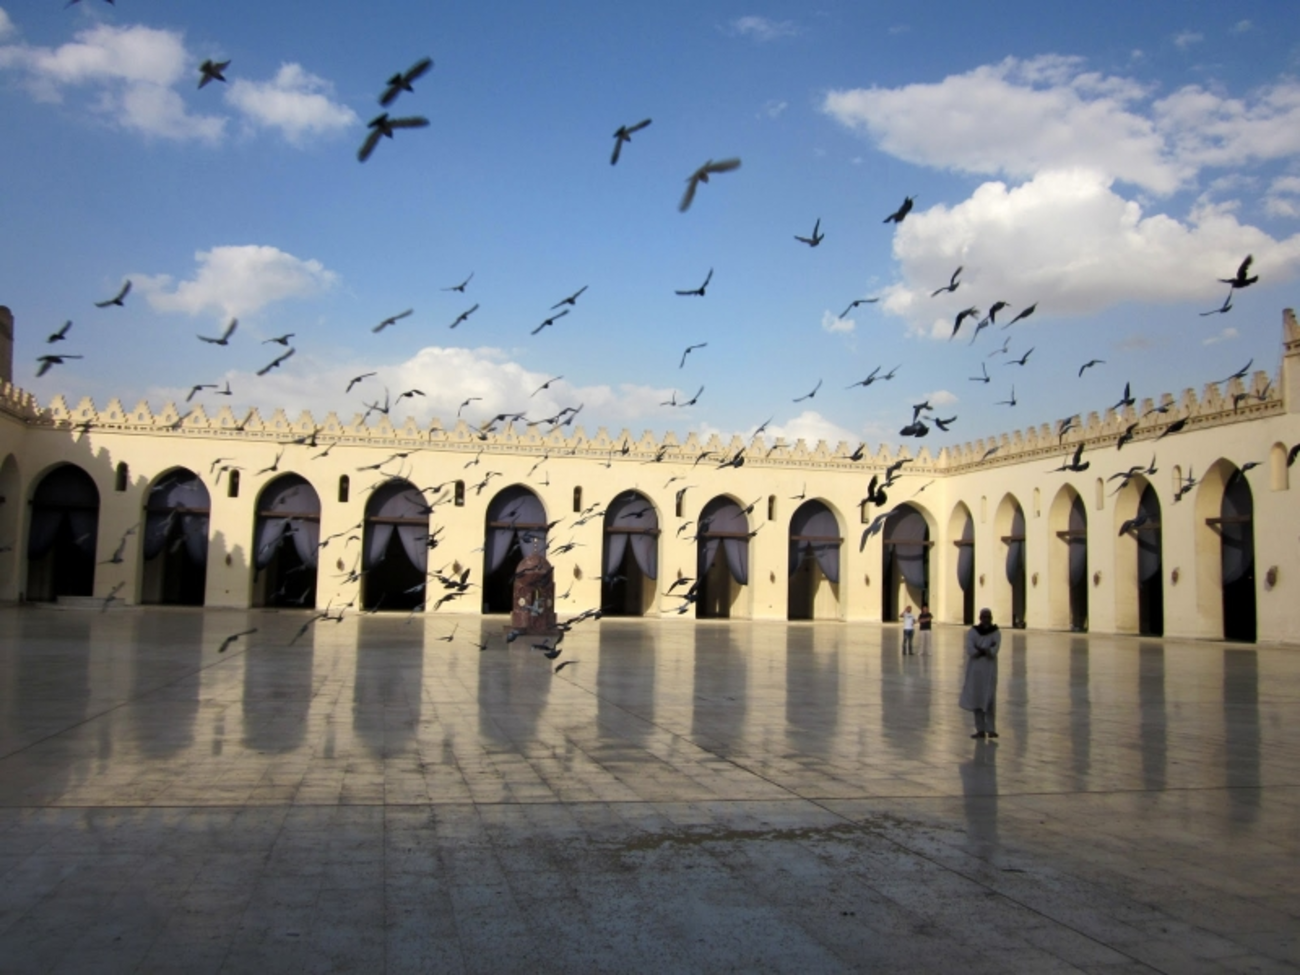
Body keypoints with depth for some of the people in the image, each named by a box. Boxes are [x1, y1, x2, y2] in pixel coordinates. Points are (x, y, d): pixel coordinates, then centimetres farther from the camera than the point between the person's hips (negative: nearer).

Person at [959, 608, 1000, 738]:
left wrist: (980, 649, -14)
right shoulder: (972, 631, 0)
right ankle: (980, 729, 10)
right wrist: (987, 650, -14)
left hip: (989, 670, -2)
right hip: (975, 669, 2)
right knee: (976, 699, 4)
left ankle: (991, 729, -5)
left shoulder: (996, 632, -1)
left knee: (989, 699, -9)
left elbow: (994, 651, -15)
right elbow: (970, 650, -13)